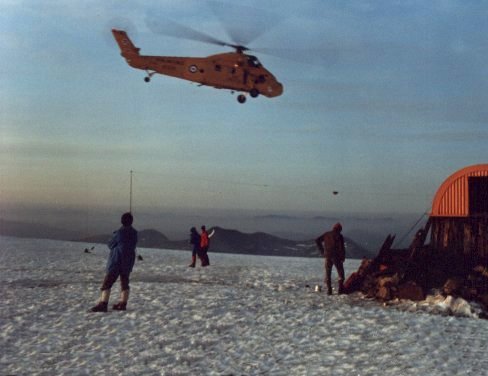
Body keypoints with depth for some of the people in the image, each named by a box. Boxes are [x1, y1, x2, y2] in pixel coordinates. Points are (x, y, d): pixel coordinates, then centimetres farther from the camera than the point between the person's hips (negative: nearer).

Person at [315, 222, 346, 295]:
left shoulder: (326, 234, 6)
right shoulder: (339, 236, -5)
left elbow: (317, 240, 5)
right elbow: (342, 248, -11)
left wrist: (322, 251, 7)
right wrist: (343, 257, -1)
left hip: (328, 256, 3)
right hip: (337, 257, -3)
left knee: (328, 274, 7)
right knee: (341, 273, 7)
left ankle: (329, 290, 1)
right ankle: (340, 289, -1)